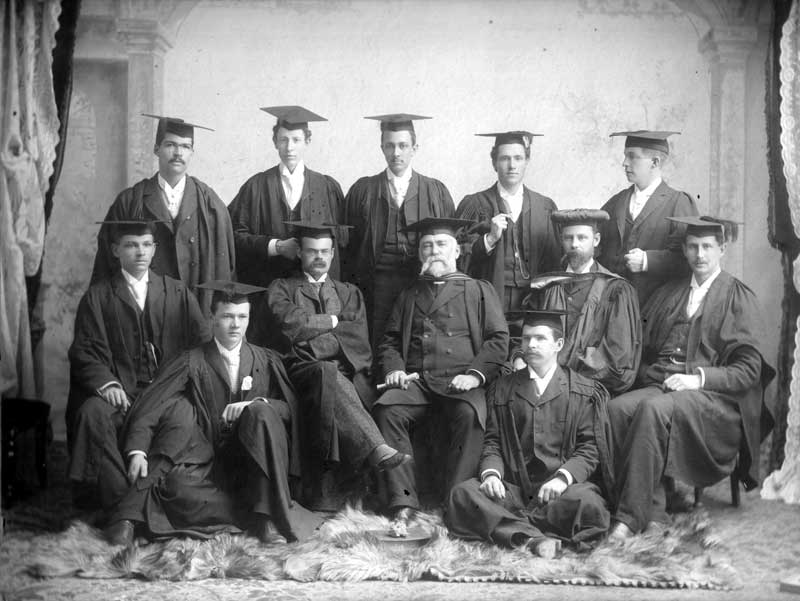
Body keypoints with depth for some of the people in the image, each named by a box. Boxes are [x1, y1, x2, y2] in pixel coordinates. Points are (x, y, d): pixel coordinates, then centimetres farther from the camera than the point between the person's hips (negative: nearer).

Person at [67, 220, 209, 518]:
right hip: (120, 392, 0)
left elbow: (204, 345, 10)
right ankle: (119, 502, -26)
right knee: (94, 412, -32)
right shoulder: (97, 297, 11)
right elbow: (84, 351, 3)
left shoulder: (178, 293, 15)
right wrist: (106, 383, -17)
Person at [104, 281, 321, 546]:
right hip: (205, 462, -2)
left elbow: (290, 408, 1)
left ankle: (269, 516, -24)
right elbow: (150, 405, -9)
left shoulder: (267, 362, 8)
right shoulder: (192, 362, 1)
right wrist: (137, 451, -25)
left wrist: (257, 404, -19)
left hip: (251, 467, 2)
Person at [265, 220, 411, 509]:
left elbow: (358, 338, 8)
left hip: (348, 370, 2)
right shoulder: (282, 288, 22)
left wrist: (311, 333, -2)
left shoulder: (350, 293, 28)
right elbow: (288, 322, -1)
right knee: (327, 373, -38)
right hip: (303, 369, -2)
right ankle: (376, 450, -51)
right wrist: (332, 321, 6)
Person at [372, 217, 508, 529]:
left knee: (469, 414, -36)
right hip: (416, 381, 3)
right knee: (386, 409, -29)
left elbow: (498, 339, 6)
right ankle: (402, 502, -28)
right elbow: (389, 340, 25)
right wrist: (393, 368, 2)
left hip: (461, 382, -3)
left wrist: (475, 373, -10)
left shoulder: (478, 291, 15)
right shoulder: (409, 295, 25)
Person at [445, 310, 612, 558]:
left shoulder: (583, 392, 10)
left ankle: (505, 524, -24)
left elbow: (589, 448, 3)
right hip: (512, 488, 2)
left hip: (560, 488, -2)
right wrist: (491, 472, -9)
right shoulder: (502, 388, 19)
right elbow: (492, 440, 13)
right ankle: (532, 538, -35)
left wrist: (563, 477, -17)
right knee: (462, 494, -27)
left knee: (588, 503, -36)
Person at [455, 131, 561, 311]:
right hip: (489, 300, -2)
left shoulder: (545, 207, 10)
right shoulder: (474, 205, 4)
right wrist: (490, 239, -14)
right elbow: (460, 255, -2)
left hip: (534, 301, 2)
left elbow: (554, 263, 10)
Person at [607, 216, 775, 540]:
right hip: (659, 385, 5)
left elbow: (748, 370, 0)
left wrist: (698, 378, -14)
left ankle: (630, 516, -34)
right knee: (616, 408, -28)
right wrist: (652, 374, 0)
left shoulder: (739, 298, 8)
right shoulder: (665, 294, 22)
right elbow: (642, 350, 22)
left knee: (653, 409, -36)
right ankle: (652, 509, -26)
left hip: (712, 396, -5)